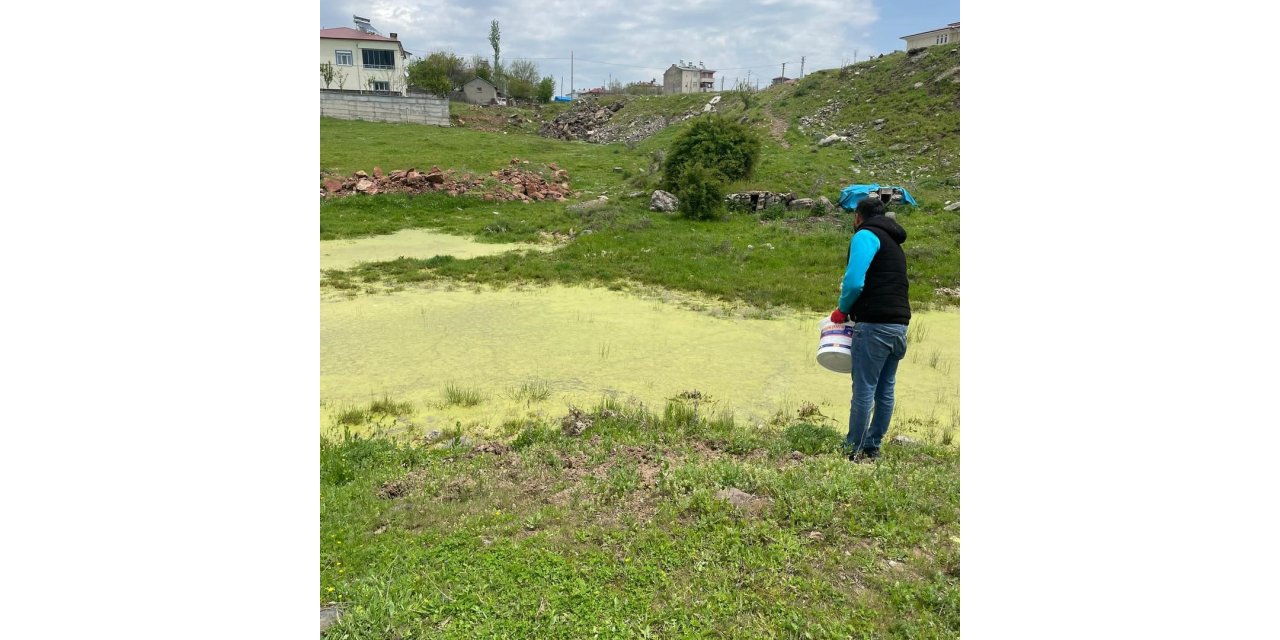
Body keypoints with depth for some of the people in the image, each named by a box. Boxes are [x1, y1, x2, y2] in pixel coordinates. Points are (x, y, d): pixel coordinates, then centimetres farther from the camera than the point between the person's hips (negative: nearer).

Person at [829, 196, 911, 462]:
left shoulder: (866, 235, -4)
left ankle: (853, 452, 4)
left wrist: (842, 309, -1)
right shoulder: (893, 242, 24)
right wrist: (853, 309, 18)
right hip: (899, 325, 9)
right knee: (885, 392, 12)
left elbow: (854, 282, -18)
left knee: (864, 391, -3)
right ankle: (872, 448, 21)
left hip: (875, 325, -9)